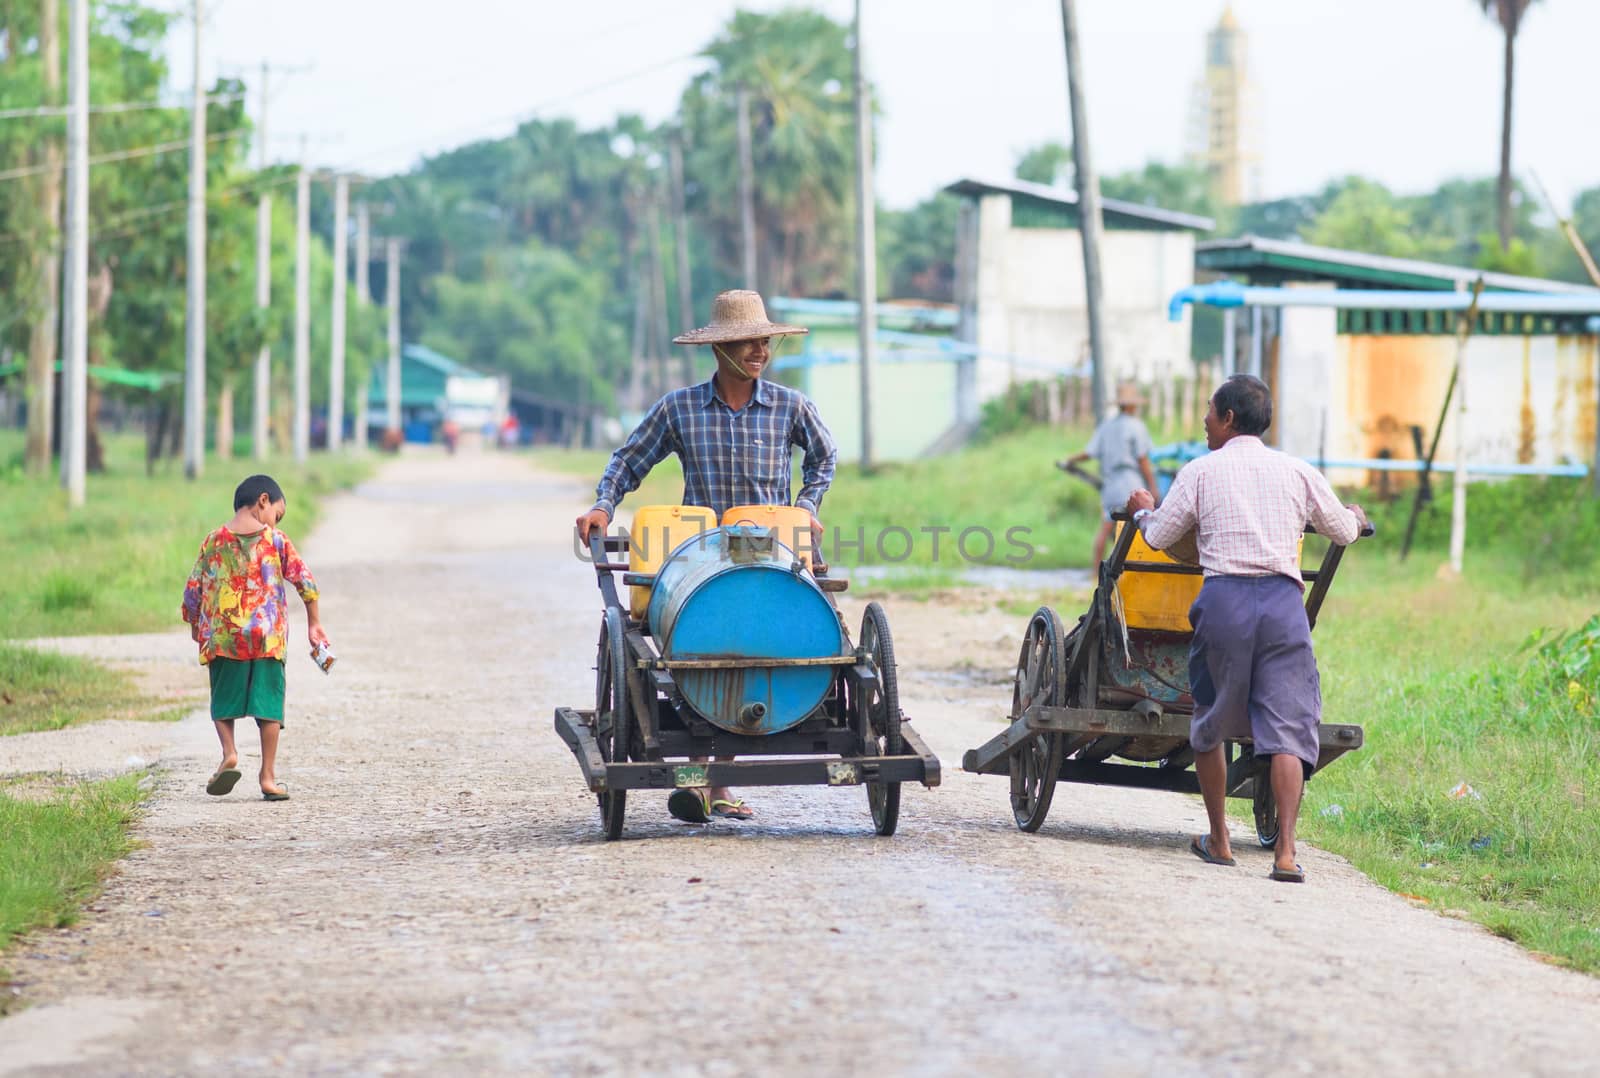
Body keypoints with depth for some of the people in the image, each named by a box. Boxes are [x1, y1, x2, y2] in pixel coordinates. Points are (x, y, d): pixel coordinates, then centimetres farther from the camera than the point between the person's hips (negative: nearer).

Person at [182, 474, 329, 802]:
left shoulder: (214, 541, 5)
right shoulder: (276, 540, 2)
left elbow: (192, 589, 6)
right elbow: (305, 581, 0)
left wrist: (195, 627, 21)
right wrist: (314, 624, 10)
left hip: (222, 636, 1)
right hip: (267, 637, -1)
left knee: (224, 699, 12)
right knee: (269, 702, 5)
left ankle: (229, 753, -11)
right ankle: (269, 776, 3)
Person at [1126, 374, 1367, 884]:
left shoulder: (1201, 471, 7)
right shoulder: (1297, 472, 12)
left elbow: (1159, 536, 14)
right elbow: (1342, 531, 24)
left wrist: (1143, 510, 37)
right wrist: (1355, 516, 48)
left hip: (1224, 598, -1)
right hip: (1283, 600, 1)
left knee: (1210, 725, 16)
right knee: (1287, 726, -3)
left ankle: (1219, 841, 22)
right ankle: (1285, 851, -15)